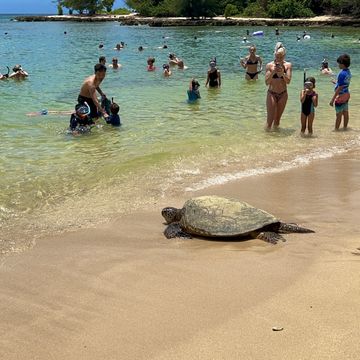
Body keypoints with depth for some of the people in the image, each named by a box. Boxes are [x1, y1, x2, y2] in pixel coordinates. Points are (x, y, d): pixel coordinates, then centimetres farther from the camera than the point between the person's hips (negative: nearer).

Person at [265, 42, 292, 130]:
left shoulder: (288, 65, -4)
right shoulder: (270, 65, -8)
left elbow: (288, 81, -9)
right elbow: (267, 82, -11)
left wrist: (282, 73, -25)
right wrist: (273, 72, -25)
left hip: (283, 94, 2)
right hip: (271, 94, -2)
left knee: (277, 119, 11)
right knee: (270, 119, -5)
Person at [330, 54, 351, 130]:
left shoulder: (342, 74, -24)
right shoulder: (348, 72, 3)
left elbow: (339, 88, -25)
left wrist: (333, 99, -22)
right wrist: (337, 83, 30)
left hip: (341, 95, -9)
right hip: (346, 94, 9)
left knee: (339, 114, 1)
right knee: (345, 113, 16)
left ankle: (336, 129, 9)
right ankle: (345, 127, 26)